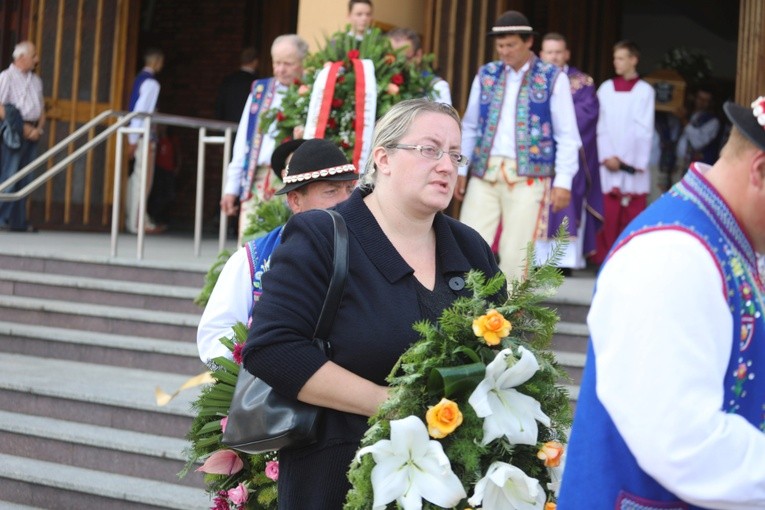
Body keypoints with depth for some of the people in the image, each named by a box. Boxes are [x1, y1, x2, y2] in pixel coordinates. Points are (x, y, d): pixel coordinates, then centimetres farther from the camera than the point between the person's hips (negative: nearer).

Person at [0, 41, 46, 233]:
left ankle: (18, 222, 11)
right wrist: (23, 128, -14)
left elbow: (41, 109, 19)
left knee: (23, 180, 7)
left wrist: (39, 129, -1)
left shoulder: (36, 80, 18)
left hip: (31, 134, 6)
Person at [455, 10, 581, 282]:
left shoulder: (553, 79, 1)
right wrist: (460, 170, 10)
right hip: (484, 174, 3)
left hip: (528, 176, -3)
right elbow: (469, 128, 16)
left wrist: (563, 181, -7)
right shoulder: (486, 75, 11)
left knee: (516, 252, -2)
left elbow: (567, 136, 0)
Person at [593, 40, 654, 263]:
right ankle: (606, 257, 4)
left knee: (634, 214, -1)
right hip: (609, 162, 1)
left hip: (634, 163, -1)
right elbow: (601, 126, 5)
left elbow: (645, 130, -1)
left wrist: (635, 161, -6)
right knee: (609, 214, -1)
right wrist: (607, 156, -5)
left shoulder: (645, 90, 2)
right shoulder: (606, 88, 8)